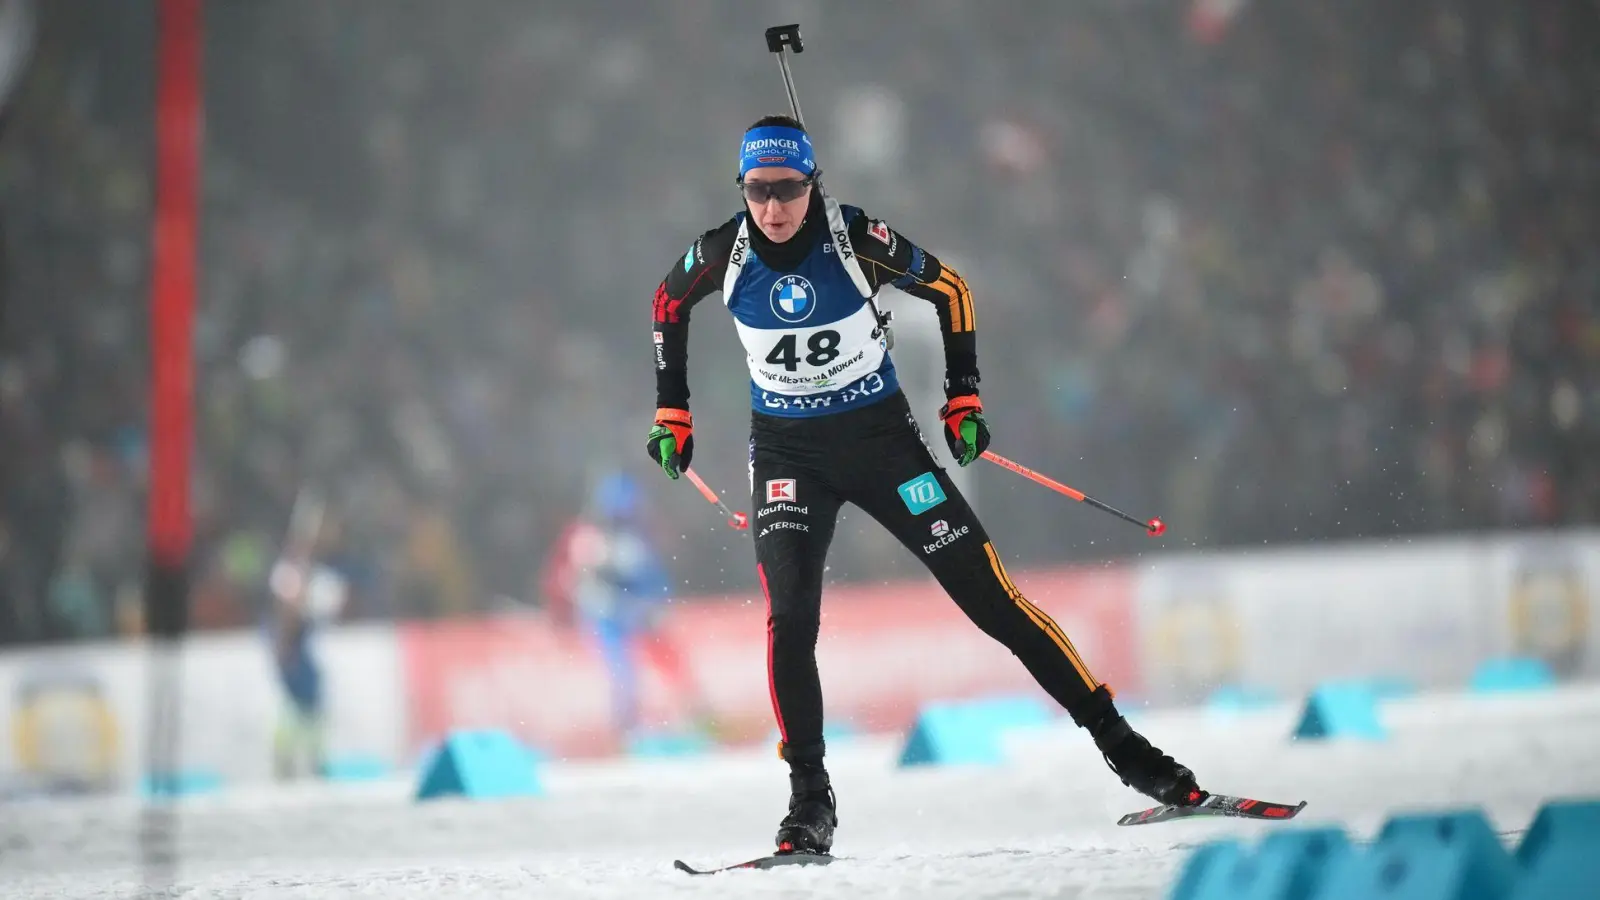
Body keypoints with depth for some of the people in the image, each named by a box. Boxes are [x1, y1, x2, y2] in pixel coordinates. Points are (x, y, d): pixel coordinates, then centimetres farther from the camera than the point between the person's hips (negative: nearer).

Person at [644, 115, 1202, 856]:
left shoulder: (857, 240, -18)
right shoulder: (723, 254, -12)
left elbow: (949, 289, -1)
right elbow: (668, 306, 11)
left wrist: (963, 399, -4)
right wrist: (671, 415, 11)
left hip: (880, 437, -1)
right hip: (787, 452, 1)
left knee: (988, 595, -3)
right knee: (789, 616, -18)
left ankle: (1118, 742, 3)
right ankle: (810, 800, -9)